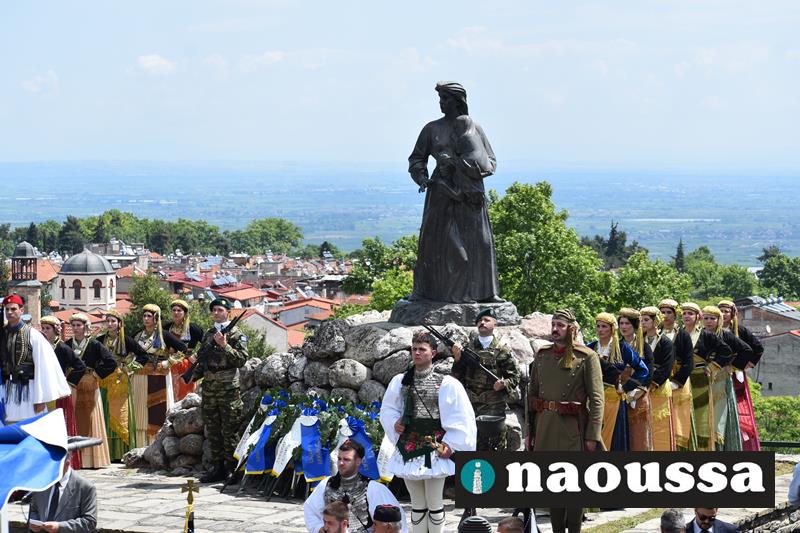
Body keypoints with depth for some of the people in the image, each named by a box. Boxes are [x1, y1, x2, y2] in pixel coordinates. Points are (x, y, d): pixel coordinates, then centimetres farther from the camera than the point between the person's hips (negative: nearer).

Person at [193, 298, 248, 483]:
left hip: (228, 387, -7)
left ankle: (232, 469, -3)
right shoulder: (208, 334, 17)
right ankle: (218, 468, 15)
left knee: (229, 431, -6)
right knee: (212, 431, 9)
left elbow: (241, 359, -12)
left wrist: (224, 346, -20)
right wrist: (194, 375, 8)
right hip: (209, 386, 7)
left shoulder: (236, 334, -2)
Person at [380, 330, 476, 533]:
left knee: (434, 503, 2)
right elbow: (388, 409, 18)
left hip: (434, 449, -4)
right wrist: (394, 423, -2)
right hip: (408, 449, 4)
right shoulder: (399, 382, 6)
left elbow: (460, 418, -5)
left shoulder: (446, 384, -6)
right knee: (417, 504, 11)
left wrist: (450, 444, -9)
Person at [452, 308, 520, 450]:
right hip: (470, 405, 3)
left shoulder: (502, 349, 1)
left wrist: (504, 384, -16)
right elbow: (458, 376, 10)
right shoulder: (469, 347, 9)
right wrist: (458, 358, -7)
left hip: (493, 406, -3)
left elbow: (514, 376, 3)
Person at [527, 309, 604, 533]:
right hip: (545, 428, 5)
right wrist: (529, 431, 10)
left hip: (573, 428, -5)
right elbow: (532, 394, 14)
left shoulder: (587, 357, -5)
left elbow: (596, 399, -8)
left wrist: (593, 435, -13)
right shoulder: (542, 355, 11)